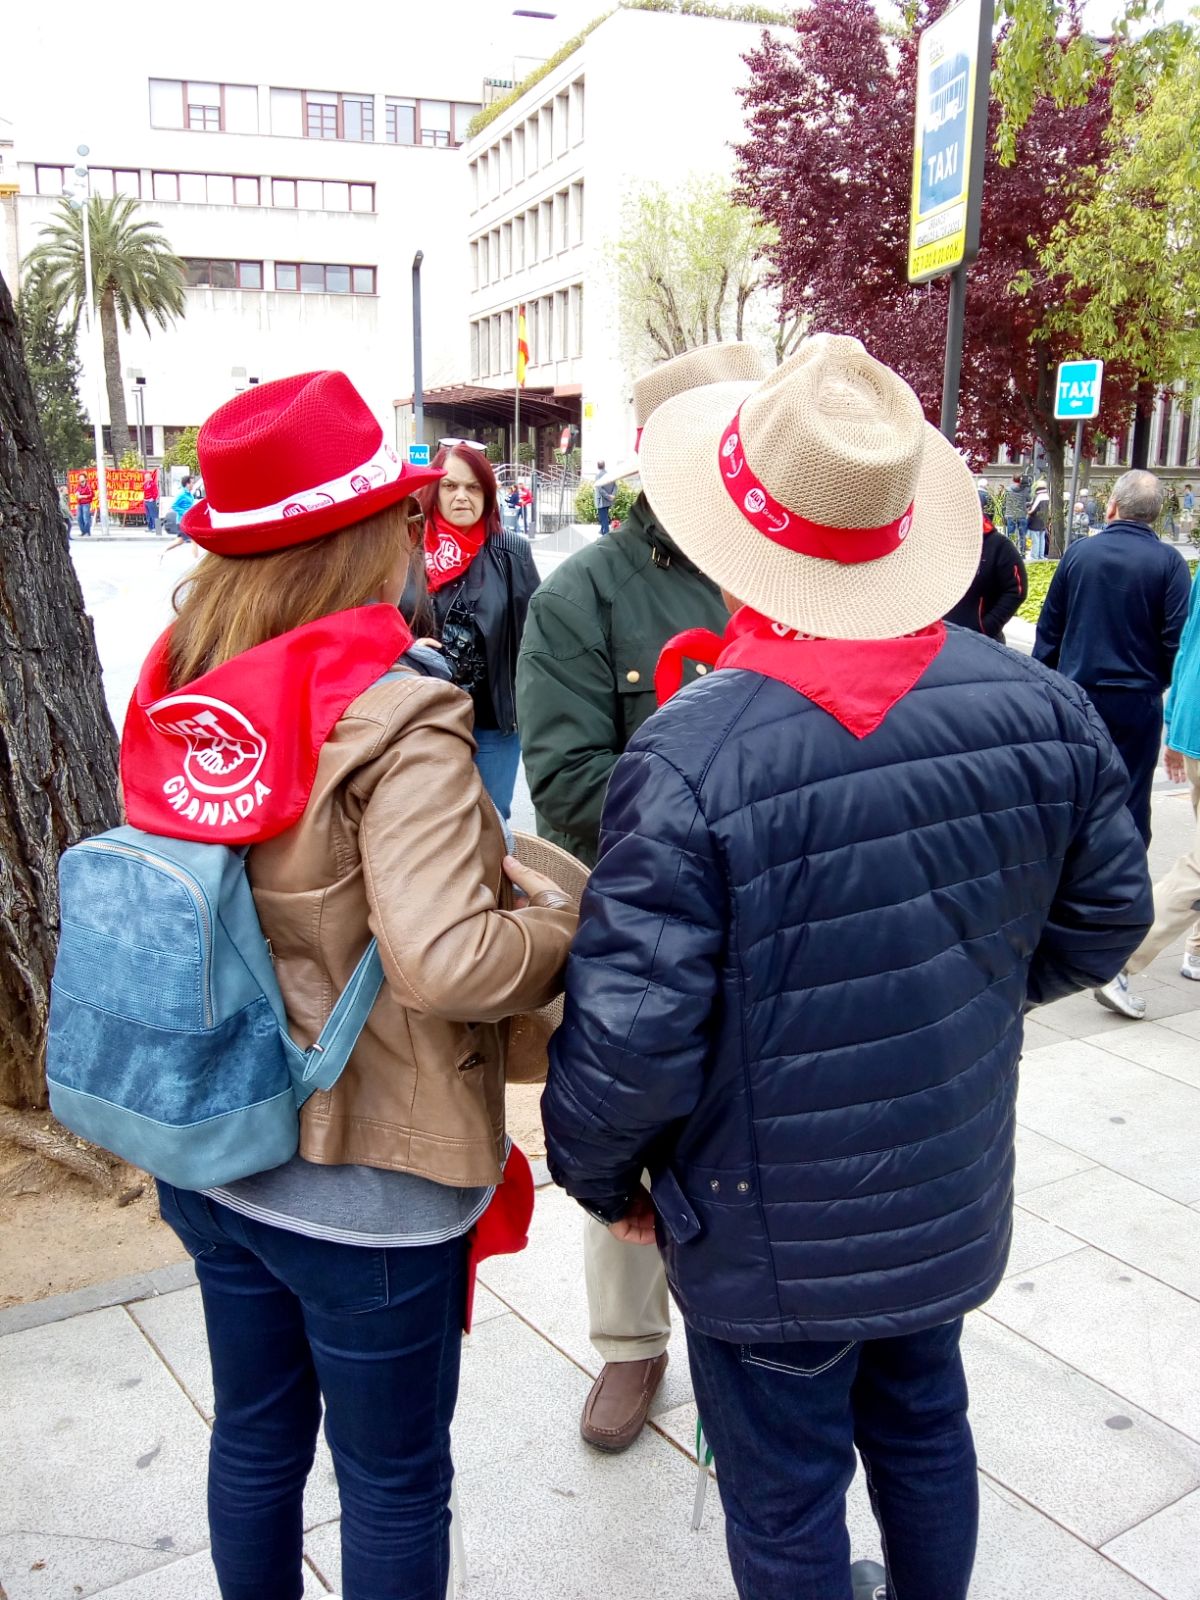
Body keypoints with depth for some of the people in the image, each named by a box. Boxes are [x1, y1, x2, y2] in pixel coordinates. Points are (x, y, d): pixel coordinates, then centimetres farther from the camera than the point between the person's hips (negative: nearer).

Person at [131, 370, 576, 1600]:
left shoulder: (175, 693, -3)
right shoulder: (394, 722, -25)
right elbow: (448, 963, -32)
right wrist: (573, 927, -14)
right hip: (361, 1180, -6)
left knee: (253, 1438, 27)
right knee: (394, 1481, 17)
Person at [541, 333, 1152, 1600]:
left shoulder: (687, 761, -29)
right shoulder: (1041, 710, -13)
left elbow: (628, 1036, -25)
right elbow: (1103, 922, 0)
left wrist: (600, 1172, -4)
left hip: (770, 1242, -5)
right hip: (952, 1198, 5)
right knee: (923, 1421, 30)